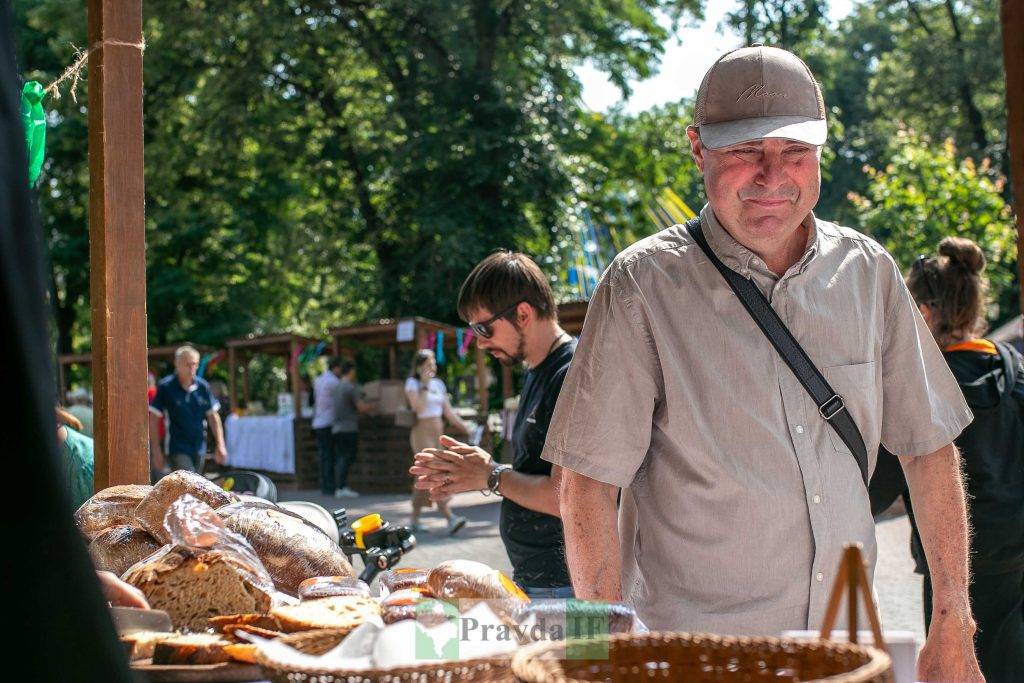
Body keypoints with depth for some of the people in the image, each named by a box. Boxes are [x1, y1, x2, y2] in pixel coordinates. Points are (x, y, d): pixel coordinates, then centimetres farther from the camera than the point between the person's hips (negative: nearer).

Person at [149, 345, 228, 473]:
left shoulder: (202, 387, 3)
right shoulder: (165, 387, -9)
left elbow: (213, 417, 11)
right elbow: (153, 419, -6)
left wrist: (220, 445, 5)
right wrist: (156, 451, -9)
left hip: (199, 449, 5)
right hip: (177, 450, -5)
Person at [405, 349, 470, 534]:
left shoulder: (438, 384, 14)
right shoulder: (412, 383, -3)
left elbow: (448, 411, 15)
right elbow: (418, 407, -17)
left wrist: (465, 428, 6)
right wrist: (425, 385, -13)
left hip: (438, 434, 7)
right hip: (423, 433, -7)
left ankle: (414, 518, 15)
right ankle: (450, 518, -24)